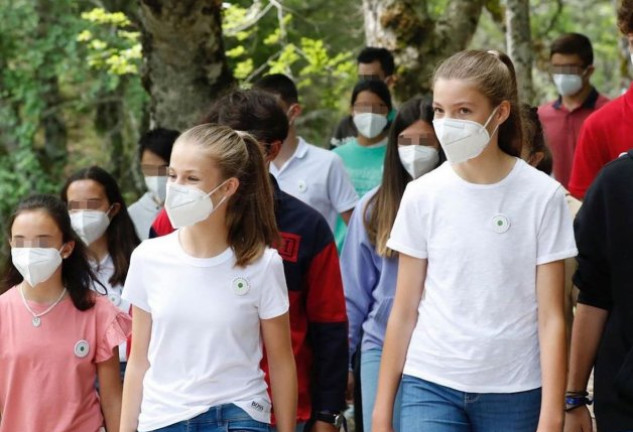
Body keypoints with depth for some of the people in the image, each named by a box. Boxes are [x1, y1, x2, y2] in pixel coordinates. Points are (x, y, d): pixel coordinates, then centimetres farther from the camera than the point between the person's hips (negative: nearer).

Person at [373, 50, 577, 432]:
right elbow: (404, 312, 5)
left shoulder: (543, 195, -5)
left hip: (515, 392, -1)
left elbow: (551, 318, -4)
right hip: (431, 387, 1)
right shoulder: (423, 195, 0)